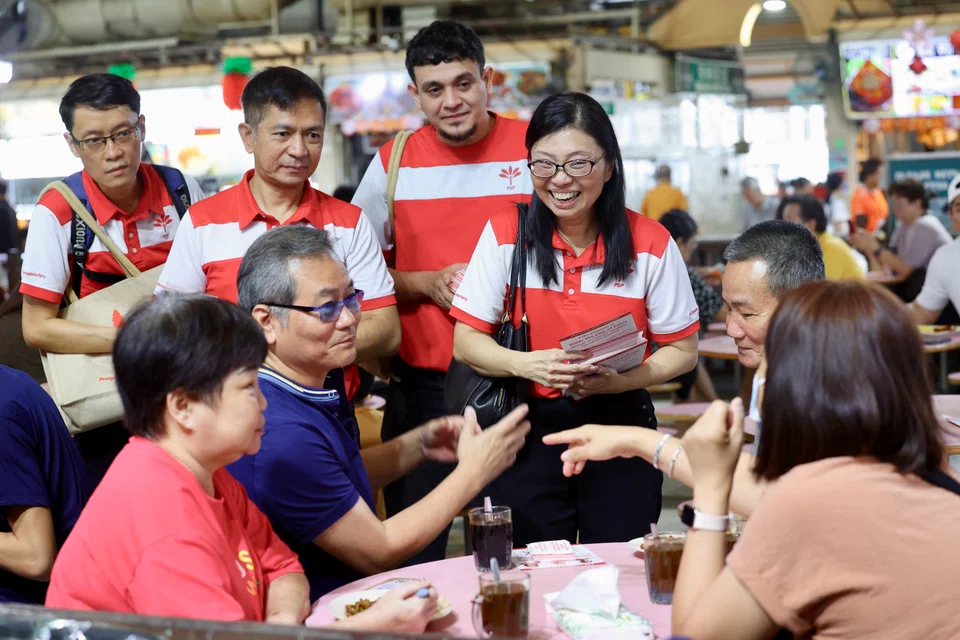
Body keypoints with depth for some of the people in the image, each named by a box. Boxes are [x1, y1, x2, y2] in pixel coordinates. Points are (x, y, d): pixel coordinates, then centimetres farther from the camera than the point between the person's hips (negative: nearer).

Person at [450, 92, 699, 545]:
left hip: (621, 427, 0)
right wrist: (525, 364, -20)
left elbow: (683, 351, 1)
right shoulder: (505, 232, -3)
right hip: (530, 431, 0)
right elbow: (465, 341, -1)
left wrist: (620, 380, -17)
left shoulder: (650, 242, -4)